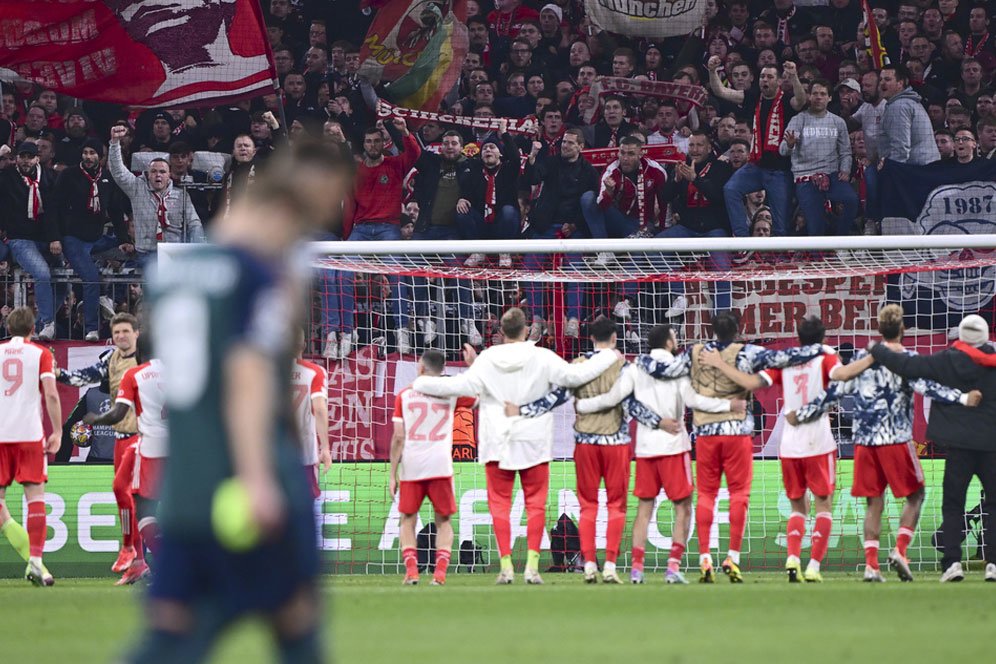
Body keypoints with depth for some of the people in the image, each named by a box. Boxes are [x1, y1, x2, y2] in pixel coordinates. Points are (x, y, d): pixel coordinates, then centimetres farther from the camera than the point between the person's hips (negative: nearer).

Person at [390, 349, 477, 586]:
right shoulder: (451, 394, 4)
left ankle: (411, 569, -4)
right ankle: (440, 570, -5)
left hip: (410, 467, 0)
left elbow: (398, 437, 1)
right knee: (443, 521, 9)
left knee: (408, 520, 11)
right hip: (440, 466, 0)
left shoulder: (404, 395, 4)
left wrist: (392, 474, 5)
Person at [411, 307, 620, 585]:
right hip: (533, 441, 0)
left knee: (499, 503, 5)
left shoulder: (486, 360, -5)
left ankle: (506, 565, -3)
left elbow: (462, 386, -5)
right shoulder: (542, 358, -7)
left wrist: (420, 383, 7)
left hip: (497, 442, 0)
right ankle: (532, 565, -4)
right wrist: (608, 357, 9)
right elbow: (575, 375, -6)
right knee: (535, 503, 5)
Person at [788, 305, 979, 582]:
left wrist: (802, 414, 16)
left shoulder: (862, 357, 7)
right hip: (896, 438, -4)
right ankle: (900, 549, -7)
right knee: (915, 495, 10)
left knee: (874, 503, 8)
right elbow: (926, 387, -19)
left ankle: (871, 564, 0)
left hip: (864, 440, 4)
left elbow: (835, 390, 8)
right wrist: (963, 399, -25)